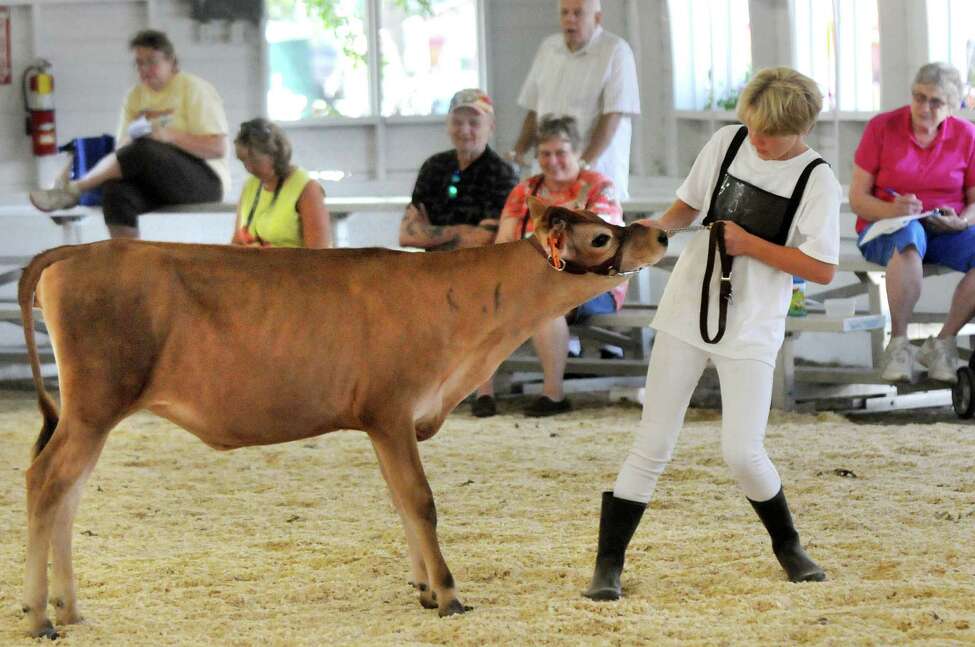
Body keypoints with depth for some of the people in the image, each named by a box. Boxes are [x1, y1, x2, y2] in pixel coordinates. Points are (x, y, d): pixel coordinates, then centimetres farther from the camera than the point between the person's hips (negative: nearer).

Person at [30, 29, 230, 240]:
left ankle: (73, 189, -32)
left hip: (205, 181, -5)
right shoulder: (136, 95, 17)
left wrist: (170, 136, -20)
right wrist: (132, 138, -14)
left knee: (143, 150, -33)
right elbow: (123, 146, 11)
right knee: (117, 190, -31)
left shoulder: (194, 90, 1)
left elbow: (217, 148, -8)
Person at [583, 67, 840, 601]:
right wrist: (660, 226, -5)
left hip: (751, 330, -3)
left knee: (742, 453, -10)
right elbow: (690, 203, 16)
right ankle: (608, 564, 5)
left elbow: (823, 269, -12)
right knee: (652, 447, 0)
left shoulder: (817, 180, -9)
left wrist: (750, 244, -16)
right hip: (688, 312, 3)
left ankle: (788, 545, 17)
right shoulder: (727, 143, 2)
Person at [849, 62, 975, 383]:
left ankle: (943, 343, -18)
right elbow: (858, 199, -3)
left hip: (947, 232, 3)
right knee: (909, 238, -41)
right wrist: (891, 210, -24)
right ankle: (898, 345, -31)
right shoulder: (881, 128, -1)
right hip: (884, 231, -3)